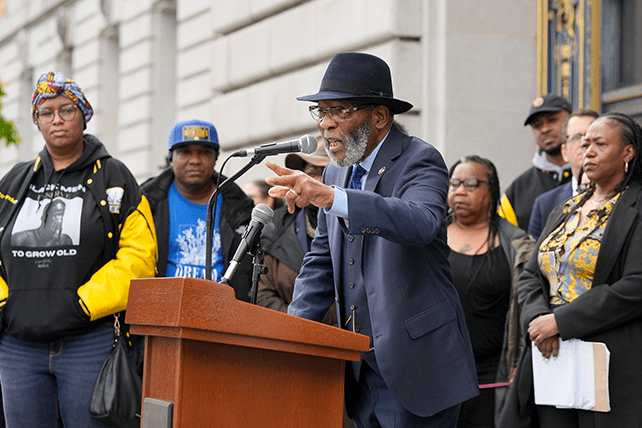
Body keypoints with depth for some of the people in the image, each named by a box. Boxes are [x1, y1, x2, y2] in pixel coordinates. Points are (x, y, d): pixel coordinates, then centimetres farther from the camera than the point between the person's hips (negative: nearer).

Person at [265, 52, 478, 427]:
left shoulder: (419, 161, -10)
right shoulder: (337, 172, 13)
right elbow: (322, 262, 20)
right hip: (362, 368, 7)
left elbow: (421, 223, -33)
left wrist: (330, 197, -45)